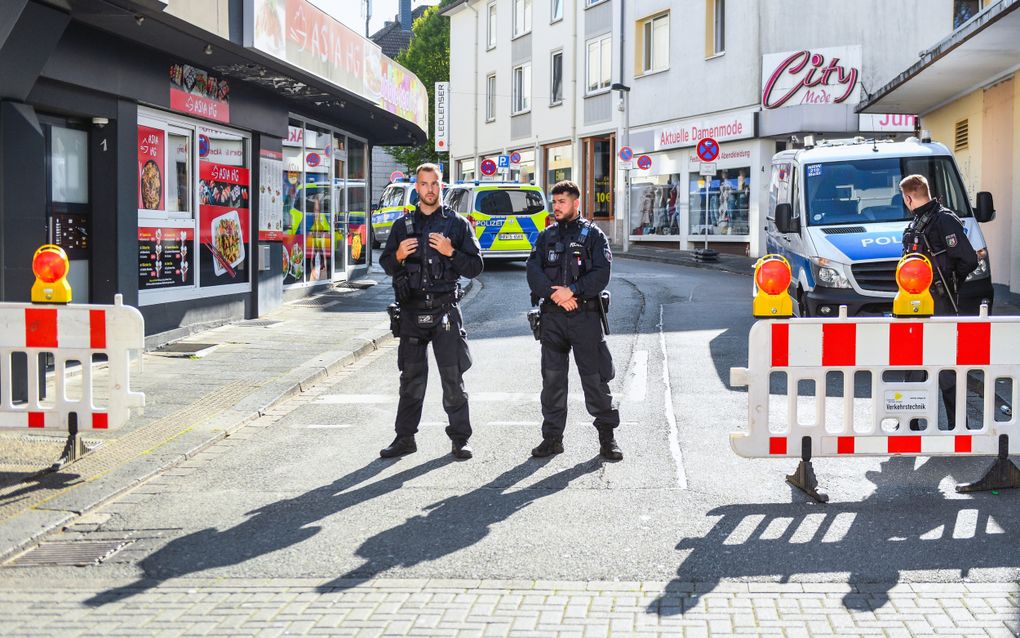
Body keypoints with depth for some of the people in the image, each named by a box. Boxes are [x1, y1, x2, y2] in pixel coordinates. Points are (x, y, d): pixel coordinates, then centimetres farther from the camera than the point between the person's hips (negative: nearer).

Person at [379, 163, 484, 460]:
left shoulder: (458, 224, 4)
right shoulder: (402, 225, 11)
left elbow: (475, 267, 1)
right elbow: (386, 265, 16)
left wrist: (450, 252, -14)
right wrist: (398, 255, -5)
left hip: (445, 310, -2)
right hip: (411, 310, 2)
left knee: (453, 377, -2)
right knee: (411, 378, 8)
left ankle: (460, 438, 6)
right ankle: (405, 438, 15)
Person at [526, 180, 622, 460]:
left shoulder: (593, 235, 3)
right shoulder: (546, 237, 13)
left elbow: (601, 273, -8)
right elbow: (533, 271, 1)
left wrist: (572, 290, -18)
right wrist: (554, 294, -14)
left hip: (586, 314, -3)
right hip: (552, 316, 3)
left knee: (595, 377, -3)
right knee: (552, 378, 6)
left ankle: (607, 437, 6)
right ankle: (552, 437, 14)